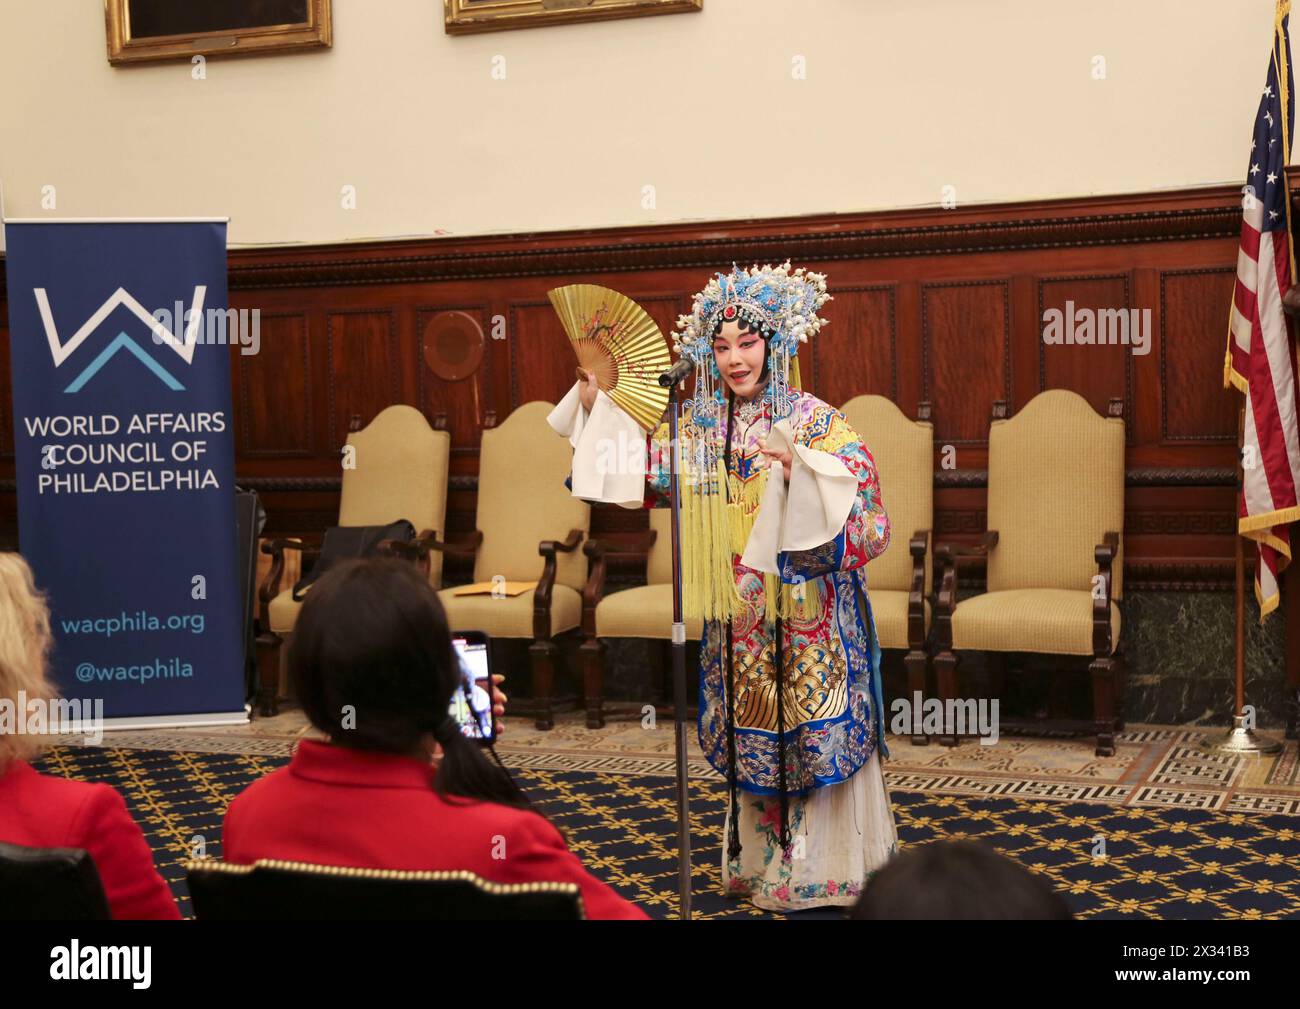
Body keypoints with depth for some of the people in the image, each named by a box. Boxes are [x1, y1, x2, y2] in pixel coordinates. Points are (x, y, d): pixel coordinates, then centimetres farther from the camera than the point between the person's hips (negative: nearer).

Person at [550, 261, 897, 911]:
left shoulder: (813, 420, -8)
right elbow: (641, 471, 10)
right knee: (750, 735, 14)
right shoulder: (697, 426, 5)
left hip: (809, 614, -4)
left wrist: (797, 464, -29)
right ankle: (760, 865, 28)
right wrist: (594, 405, 5)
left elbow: (859, 489, -17)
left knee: (816, 735, 1)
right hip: (738, 614, 4)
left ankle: (826, 868, 15)